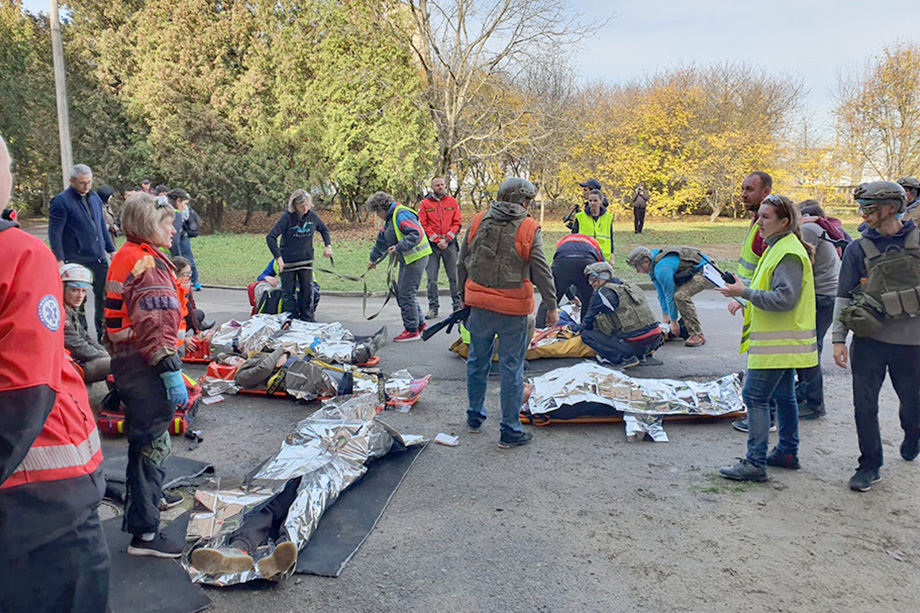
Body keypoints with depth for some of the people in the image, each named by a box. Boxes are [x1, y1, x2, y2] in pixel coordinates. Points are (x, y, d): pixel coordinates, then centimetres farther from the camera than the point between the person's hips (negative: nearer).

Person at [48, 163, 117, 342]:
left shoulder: (94, 197, 10)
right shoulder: (61, 201, -10)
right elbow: (54, 232, -12)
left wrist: (111, 249, 16)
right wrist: (59, 260, -16)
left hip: (99, 258, 6)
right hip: (76, 259, -6)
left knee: (105, 297, 11)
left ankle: (103, 334, 22)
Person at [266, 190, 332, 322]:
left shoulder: (312, 215, -3)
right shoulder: (287, 217, -16)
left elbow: (324, 229, 17)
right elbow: (270, 237, -17)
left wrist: (328, 245, 4)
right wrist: (278, 257, -21)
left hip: (306, 260, 3)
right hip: (288, 261, -3)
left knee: (308, 290, 7)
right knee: (288, 292, 4)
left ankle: (307, 319, 20)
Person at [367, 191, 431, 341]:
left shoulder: (402, 215, -16)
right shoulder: (389, 219, 17)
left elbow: (416, 233, -29)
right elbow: (382, 241, 30)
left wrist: (399, 247, -34)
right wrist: (373, 259, 39)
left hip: (416, 258, -10)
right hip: (407, 260, 10)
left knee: (406, 294, -7)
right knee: (401, 293, 13)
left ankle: (412, 330, 2)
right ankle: (420, 324, 23)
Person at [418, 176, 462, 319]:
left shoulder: (452, 202, 7)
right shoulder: (424, 204, 2)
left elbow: (457, 223, 4)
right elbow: (422, 225, -2)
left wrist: (446, 239, -8)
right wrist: (437, 240, -10)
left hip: (449, 244, 1)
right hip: (432, 245, -1)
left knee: (454, 276, 4)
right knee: (431, 278, 1)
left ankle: (457, 305, 13)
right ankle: (433, 307, 8)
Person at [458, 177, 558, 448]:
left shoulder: (477, 222, 4)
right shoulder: (529, 228, -9)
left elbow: (462, 263, 10)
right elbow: (542, 271, -9)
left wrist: (463, 298, 20)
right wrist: (551, 307, 0)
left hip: (479, 305, 4)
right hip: (513, 309, -4)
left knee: (477, 362, 19)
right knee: (511, 369, 4)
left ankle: (475, 417, 34)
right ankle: (510, 431, 12)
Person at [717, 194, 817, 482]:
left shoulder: (788, 254, -19)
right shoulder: (778, 247, 15)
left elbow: (785, 299, -26)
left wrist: (746, 292, -21)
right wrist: (747, 303, 12)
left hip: (778, 343, -11)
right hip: (782, 341, 11)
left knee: (755, 396, -9)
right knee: (783, 395, 18)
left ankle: (755, 463, -5)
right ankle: (788, 452, 30)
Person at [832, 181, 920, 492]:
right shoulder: (858, 249, -1)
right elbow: (843, 296, 2)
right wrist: (838, 338, -3)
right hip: (869, 338, 0)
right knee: (865, 405, 0)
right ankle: (870, 466, 16)